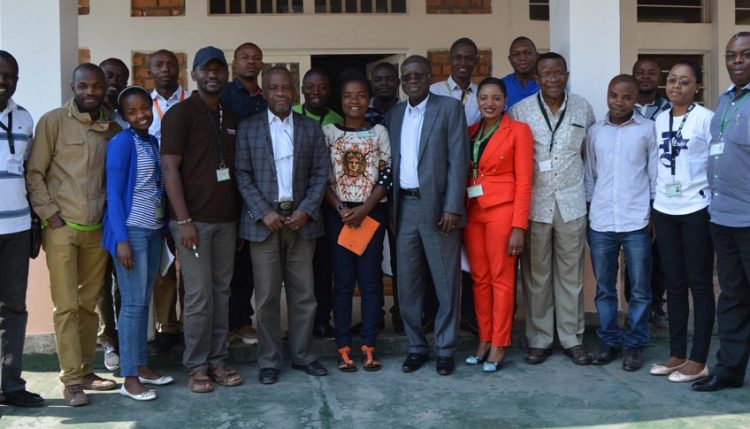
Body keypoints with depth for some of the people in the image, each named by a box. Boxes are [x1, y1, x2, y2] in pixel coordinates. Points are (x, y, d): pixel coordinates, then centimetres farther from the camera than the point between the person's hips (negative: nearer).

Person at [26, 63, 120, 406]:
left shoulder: (111, 126, 8)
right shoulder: (53, 121, -3)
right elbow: (34, 172, -3)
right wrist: (49, 214, -9)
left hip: (97, 228, 4)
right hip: (62, 227, -4)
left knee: (89, 303, 9)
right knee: (66, 306, -2)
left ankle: (85, 370, 21)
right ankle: (71, 379, 5)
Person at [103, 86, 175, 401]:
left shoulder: (153, 142, 12)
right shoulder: (122, 142, -10)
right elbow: (114, 193, -13)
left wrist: (164, 228, 9)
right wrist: (121, 239, -18)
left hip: (153, 230, 7)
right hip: (131, 230, -7)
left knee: (144, 301, 12)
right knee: (133, 303, -4)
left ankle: (142, 366, 21)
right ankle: (129, 378, 3)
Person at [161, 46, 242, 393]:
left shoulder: (232, 117, 13)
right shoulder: (180, 114, -4)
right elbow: (170, 169, -9)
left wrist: (242, 215, 12)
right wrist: (183, 220, -15)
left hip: (226, 219, 5)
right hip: (194, 220, -5)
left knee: (221, 292, 9)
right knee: (199, 295, -3)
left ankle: (217, 361, 18)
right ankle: (196, 366, 9)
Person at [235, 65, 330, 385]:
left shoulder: (311, 128, 9)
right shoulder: (248, 128, 4)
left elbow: (320, 173, 5)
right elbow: (242, 175, -1)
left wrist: (306, 210, -8)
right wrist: (264, 213, -11)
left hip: (301, 219, 2)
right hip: (263, 220, -2)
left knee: (303, 293, 7)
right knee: (267, 296, 2)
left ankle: (303, 355, 20)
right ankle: (268, 361, 13)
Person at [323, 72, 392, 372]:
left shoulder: (379, 132, 4)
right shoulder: (328, 132, 3)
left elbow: (386, 176, -1)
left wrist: (363, 210, -11)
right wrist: (341, 210, -11)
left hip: (372, 212, 0)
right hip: (338, 213, 0)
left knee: (370, 280, 2)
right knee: (342, 281, 2)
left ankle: (368, 346, 10)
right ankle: (344, 347, 8)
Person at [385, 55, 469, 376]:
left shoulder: (450, 108, -1)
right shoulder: (393, 115, 13)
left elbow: (458, 160, -7)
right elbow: (391, 163, 12)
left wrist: (452, 207, -14)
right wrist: (391, 209, 6)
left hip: (437, 206, -4)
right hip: (404, 207, 4)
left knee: (446, 283, 3)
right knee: (408, 283, 8)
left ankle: (445, 349, 13)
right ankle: (416, 346, 20)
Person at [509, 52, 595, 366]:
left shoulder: (583, 108, 6)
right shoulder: (521, 111, -1)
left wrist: (590, 193, 12)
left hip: (571, 203, 2)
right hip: (534, 203, -1)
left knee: (571, 273, 7)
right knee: (536, 275, 4)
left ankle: (572, 339, 18)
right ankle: (539, 340, 15)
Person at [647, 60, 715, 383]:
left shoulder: (706, 118, -6)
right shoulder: (659, 121, 10)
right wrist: (652, 209, 11)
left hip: (697, 210, -5)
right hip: (664, 211, 5)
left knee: (699, 283, 1)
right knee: (674, 283, 10)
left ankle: (698, 360, 7)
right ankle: (677, 354, 18)